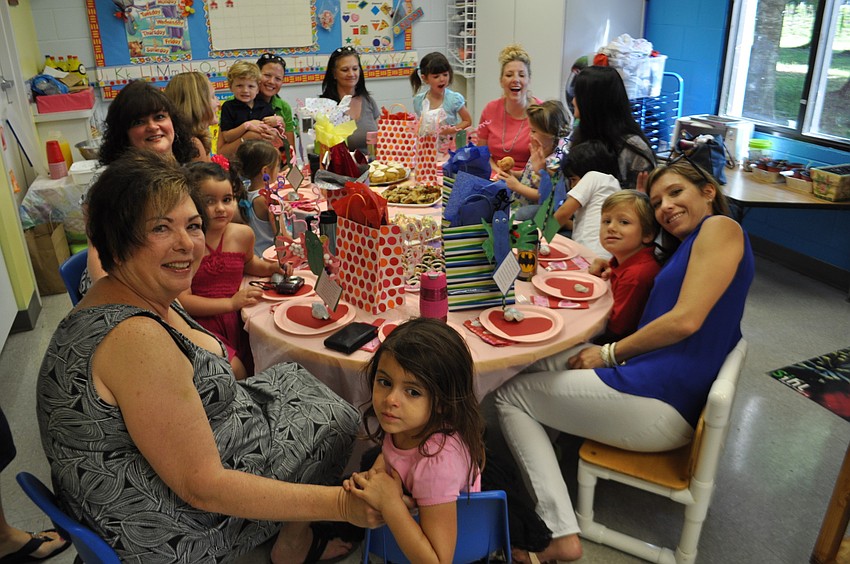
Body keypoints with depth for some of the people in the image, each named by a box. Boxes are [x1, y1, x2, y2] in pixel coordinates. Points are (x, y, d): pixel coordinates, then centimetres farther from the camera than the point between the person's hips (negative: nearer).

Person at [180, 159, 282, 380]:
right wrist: (231, 302, -20)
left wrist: (269, 268, 7)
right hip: (201, 324, -5)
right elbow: (181, 299, -17)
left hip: (237, 321, 5)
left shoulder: (243, 234, 2)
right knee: (234, 370, -25)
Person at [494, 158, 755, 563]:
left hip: (662, 401, -10)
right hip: (656, 382, 10)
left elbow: (685, 320, -17)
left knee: (511, 395, 0)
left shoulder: (720, 227, -6)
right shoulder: (686, 246, 23)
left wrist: (610, 354, -7)